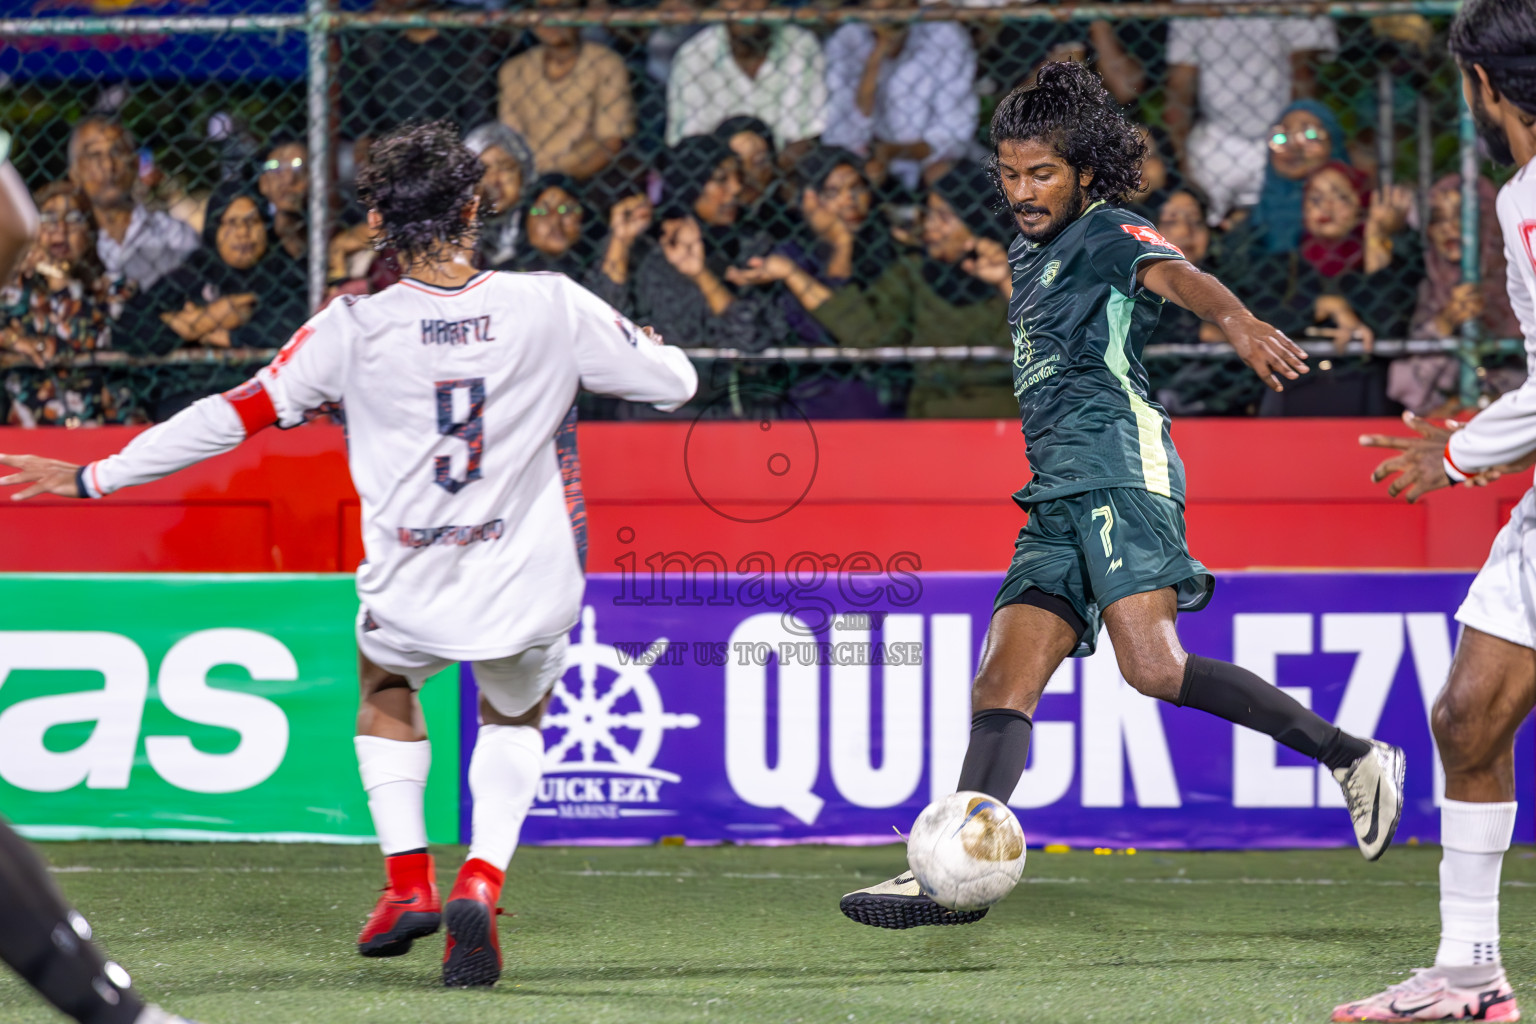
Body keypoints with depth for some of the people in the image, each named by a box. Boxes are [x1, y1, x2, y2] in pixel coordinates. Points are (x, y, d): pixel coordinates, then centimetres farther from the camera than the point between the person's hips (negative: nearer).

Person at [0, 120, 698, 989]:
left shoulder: (354, 329, -9)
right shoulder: (552, 308, -7)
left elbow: (233, 417, -6)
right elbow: (673, 380, 2)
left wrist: (92, 476, 4)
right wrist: (635, 341, 27)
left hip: (411, 598, 0)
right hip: (527, 592, 0)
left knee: (385, 686, 36)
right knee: (516, 718, 31)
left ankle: (409, 878, 22)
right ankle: (481, 881, 5)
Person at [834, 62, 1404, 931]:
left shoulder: (1108, 234, -1)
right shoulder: (1034, 256, 25)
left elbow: (1173, 274, -24)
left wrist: (1236, 317, -42)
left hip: (1117, 462, -9)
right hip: (1057, 498, 9)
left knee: (1154, 667, -24)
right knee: (1002, 687, -3)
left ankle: (1355, 759, -16)